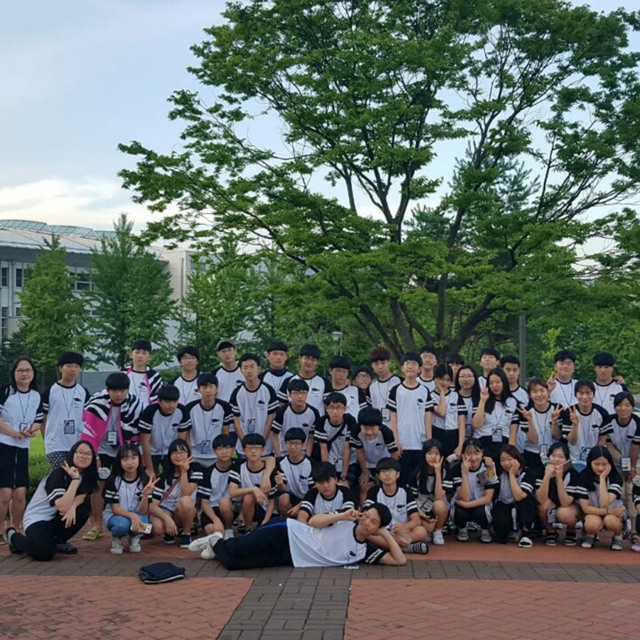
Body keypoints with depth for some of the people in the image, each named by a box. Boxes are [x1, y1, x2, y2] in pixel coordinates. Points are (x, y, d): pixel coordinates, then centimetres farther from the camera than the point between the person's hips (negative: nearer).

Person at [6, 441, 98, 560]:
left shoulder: (84, 475, -1)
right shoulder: (58, 474, -24)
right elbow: (63, 507, -35)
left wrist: (73, 506, -23)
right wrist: (75, 479, -34)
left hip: (55, 518, 7)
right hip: (36, 519, -7)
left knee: (82, 512, -21)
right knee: (45, 552, -32)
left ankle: (57, 542, 5)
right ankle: (13, 536, 0)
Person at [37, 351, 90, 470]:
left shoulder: (84, 393, 7)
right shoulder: (50, 391, -1)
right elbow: (41, 419, 5)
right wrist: (46, 441, 5)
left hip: (79, 446, 3)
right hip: (55, 446, -3)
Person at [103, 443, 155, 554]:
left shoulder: (144, 480, -10)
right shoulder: (114, 480, -14)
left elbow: (143, 511, -14)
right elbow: (115, 509, -17)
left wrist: (146, 494, -34)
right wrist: (132, 515, -36)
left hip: (136, 516, 2)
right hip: (114, 516, -1)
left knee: (143, 520, -34)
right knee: (123, 524, -37)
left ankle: (135, 538, 1)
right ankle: (116, 539, 0)